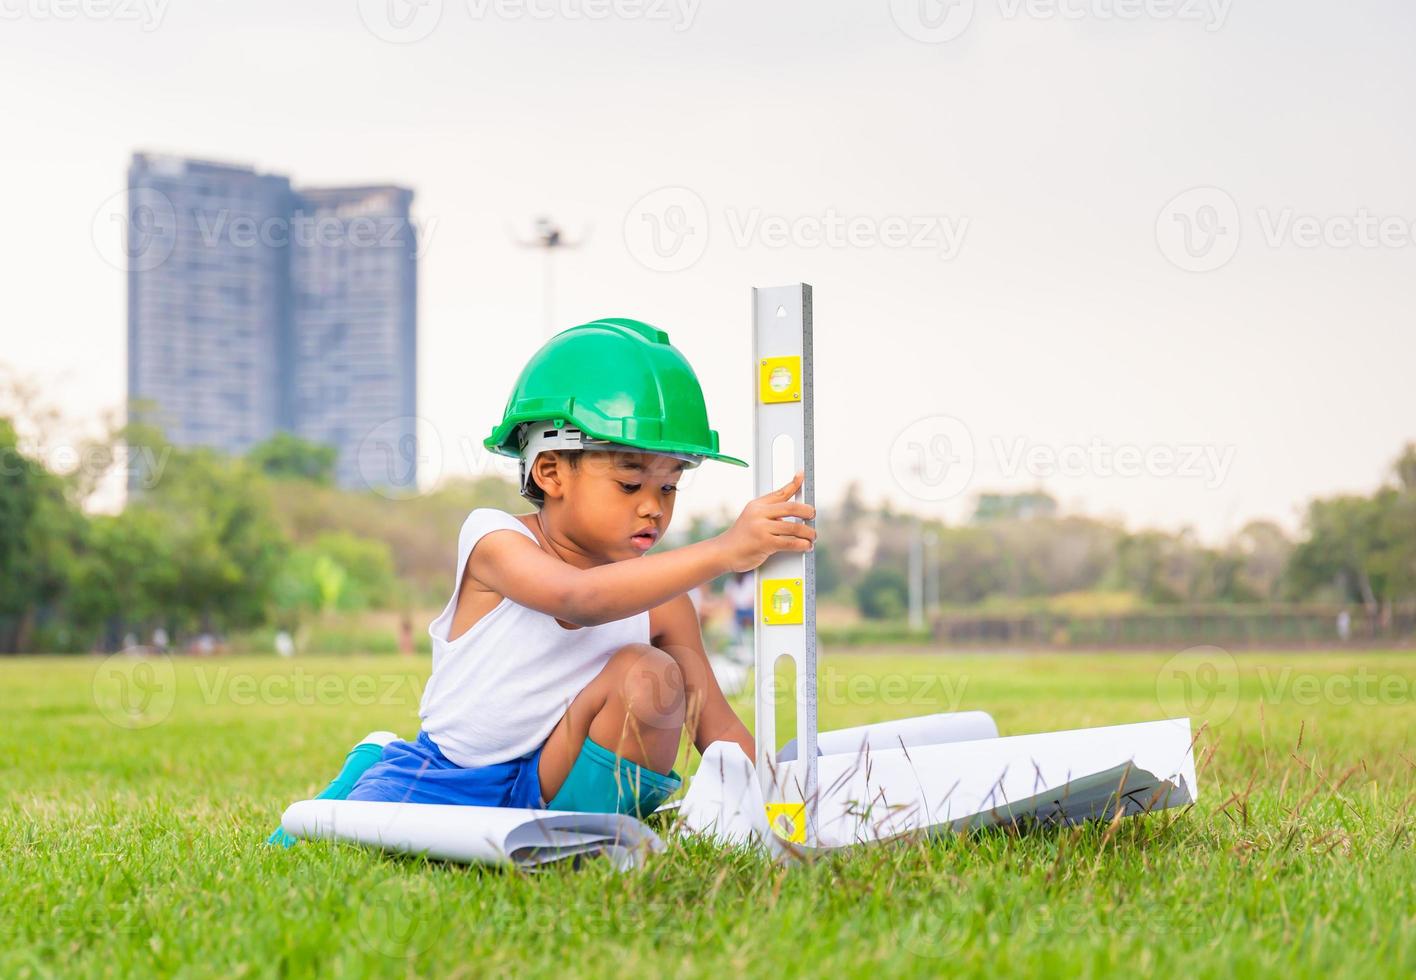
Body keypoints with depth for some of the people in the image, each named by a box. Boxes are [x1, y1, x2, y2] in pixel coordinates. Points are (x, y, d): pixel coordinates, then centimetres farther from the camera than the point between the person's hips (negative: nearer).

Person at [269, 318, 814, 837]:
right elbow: (578, 599, -40)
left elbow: (718, 729, -1)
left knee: (650, 676, -23)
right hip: (447, 780, -1)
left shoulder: (661, 601, -5)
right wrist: (722, 553, -50)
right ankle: (371, 770, 15)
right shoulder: (495, 540, -18)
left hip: (554, 783, 1)